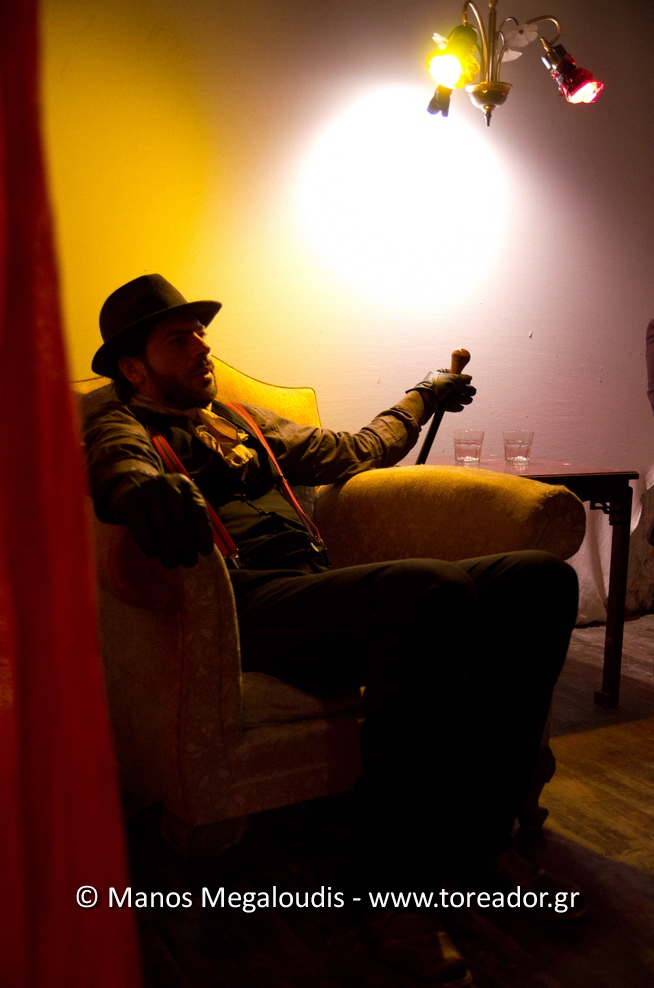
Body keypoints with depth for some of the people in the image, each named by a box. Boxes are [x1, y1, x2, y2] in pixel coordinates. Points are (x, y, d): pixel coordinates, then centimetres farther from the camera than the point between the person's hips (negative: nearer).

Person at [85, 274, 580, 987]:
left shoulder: (239, 419, 32)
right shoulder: (122, 425, 11)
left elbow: (347, 453, 40)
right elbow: (117, 467, -15)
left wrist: (422, 397, 51)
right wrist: (145, 486, -40)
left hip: (320, 592, 8)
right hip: (248, 604, -7)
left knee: (541, 579, -10)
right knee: (435, 593, -36)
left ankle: (471, 836, -7)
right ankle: (390, 879, -21)